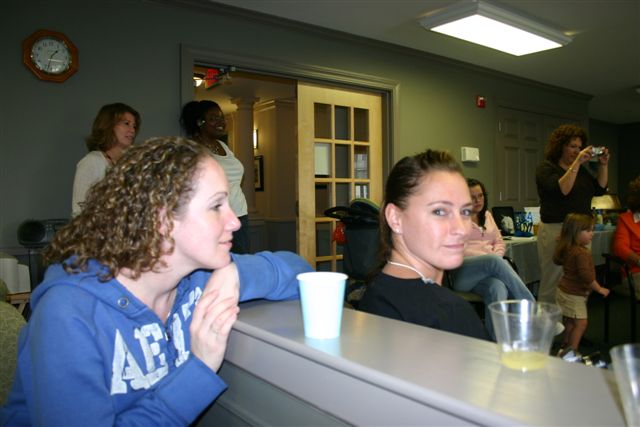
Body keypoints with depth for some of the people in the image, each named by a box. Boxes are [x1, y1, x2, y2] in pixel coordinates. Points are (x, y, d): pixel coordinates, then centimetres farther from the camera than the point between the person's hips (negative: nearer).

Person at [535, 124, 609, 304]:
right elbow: (562, 189, -19)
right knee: (553, 283, -3)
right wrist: (577, 163, -21)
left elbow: (600, 189, 15)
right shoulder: (546, 168, -3)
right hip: (556, 231, -7)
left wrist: (603, 165, 5)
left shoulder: (581, 169, 18)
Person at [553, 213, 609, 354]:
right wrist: (599, 289, -18)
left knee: (569, 322, 21)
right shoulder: (582, 252, -26)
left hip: (565, 291, 10)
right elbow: (586, 275, -30)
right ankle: (572, 352, -2)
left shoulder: (568, 249, 2)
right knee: (581, 323, -6)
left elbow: (557, 260, 22)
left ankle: (565, 348, 32)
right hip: (574, 295, -10)